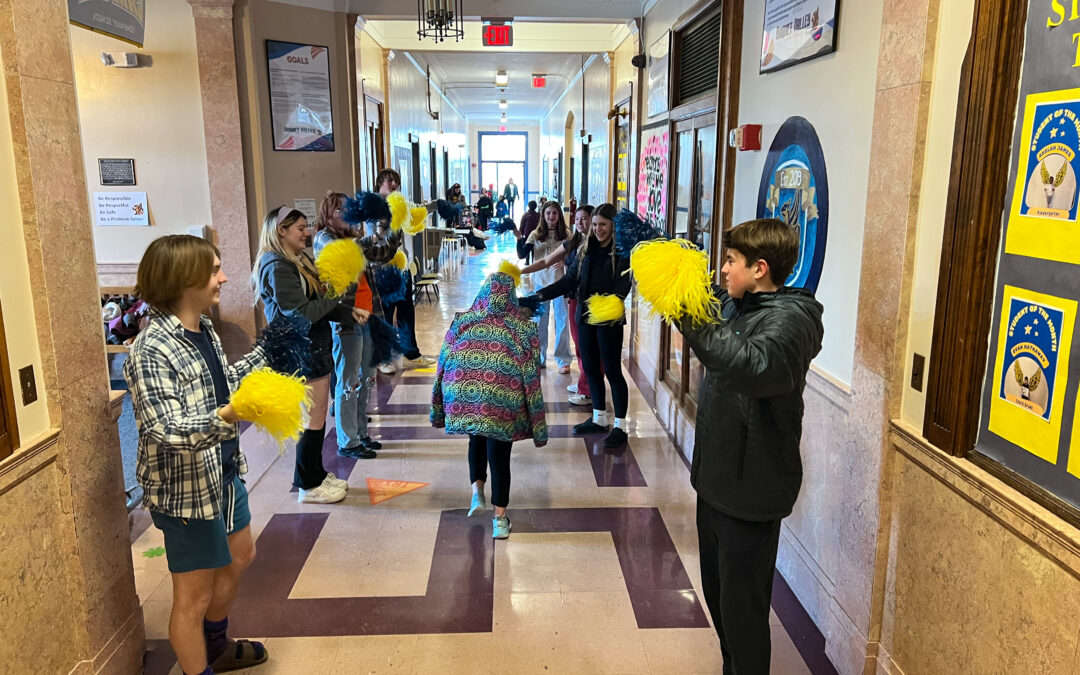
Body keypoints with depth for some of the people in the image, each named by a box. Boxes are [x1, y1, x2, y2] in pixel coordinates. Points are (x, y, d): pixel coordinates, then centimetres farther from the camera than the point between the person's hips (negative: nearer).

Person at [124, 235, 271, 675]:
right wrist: (228, 416, -46)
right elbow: (167, 431, -30)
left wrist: (268, 350, 18)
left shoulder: (203, 330, 3)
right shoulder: (151, 351, -25)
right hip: (185, 490, -10)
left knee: (239, 557, 28)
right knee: (195, 596, 5)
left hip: (224, 473, 10)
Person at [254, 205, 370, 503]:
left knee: (316, 419, 18)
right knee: (313, 422, 0)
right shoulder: (277, 267, -17)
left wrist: (348, 311, -3)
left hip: (314, 348, 10)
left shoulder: (297, 260, 14)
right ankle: (309, 486, 14)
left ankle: (316, 474, 31)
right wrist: (341, 308, -11)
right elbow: (300, 311, -23)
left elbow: (316, 303, 13)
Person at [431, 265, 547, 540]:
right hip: (502, 403, -2)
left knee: (477, 440, 29)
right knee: (499, 455, 13)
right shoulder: (523, 328, 2)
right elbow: (530, 378, 0)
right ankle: (500, 518, 21)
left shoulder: (461, 322, 6)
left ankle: (477, 491, 16)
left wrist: (439, 409, 18)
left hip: (464, 397, 2)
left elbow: (444, 365, 8)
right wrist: (538, 426, 5)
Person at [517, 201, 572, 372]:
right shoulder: (536, 235, 3)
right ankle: (540, 358, 23)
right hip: (540, 281, 2)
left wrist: (564, 261, -17)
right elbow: (522, 255, -6)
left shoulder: (566, 235, 1)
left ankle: (563, 360, 10)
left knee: (562, 321, 1)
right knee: (539, 321, 10)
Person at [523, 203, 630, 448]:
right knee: (590, 368, 14)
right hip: (585, 316, 6)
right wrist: (539, 296, -3)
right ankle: (599, 419, 30)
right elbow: (570, 280, 6)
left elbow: (623, 285, -19)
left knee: (612, 371, -1)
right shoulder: (586, 249, 9)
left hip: (609, 319, -6)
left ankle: (620, 427, 10)